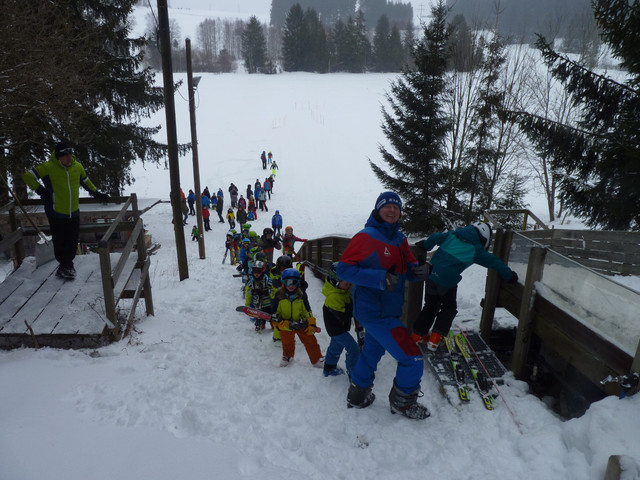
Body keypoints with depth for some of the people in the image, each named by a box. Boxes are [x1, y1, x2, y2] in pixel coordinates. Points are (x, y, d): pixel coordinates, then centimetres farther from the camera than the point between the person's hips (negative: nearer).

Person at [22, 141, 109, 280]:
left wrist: (96, 194, 23)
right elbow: (28, 176, -7)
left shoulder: (77, 166, 2)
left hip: (73, 212, 4)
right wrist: (41, 191, -11)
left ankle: (66, 267, 26)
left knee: (72, 242, 9)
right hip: (56, 213, -4)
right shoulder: (48, 167, -13)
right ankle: (64, 265, 21)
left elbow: (85, 181, 20)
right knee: (60, 242, 4)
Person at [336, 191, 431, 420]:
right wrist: (380, 278, -30)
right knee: (412, 359, -4)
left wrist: (419, 271, -12)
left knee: (372, 351, 25)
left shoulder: (399, 239, 7)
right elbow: (343, 269, -21)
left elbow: (407, 268, 13)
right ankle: (402, 403, 20)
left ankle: (357, 395, 46)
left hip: (388, 310, 9)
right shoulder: (366, 237, -17)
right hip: (375, 313, -9)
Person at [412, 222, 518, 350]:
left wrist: (425, 245, 17)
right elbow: (494, 262, 6)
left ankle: (418, 334, 27)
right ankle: (435, 339, 11)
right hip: (448, 281, -4)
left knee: (430, 306, 21)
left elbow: (436, 237, 0)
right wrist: (510, 275, 15)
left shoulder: (452, 235, 9)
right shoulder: (476, 250, 1)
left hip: (432, 274, 4)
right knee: (449, 308, 18)